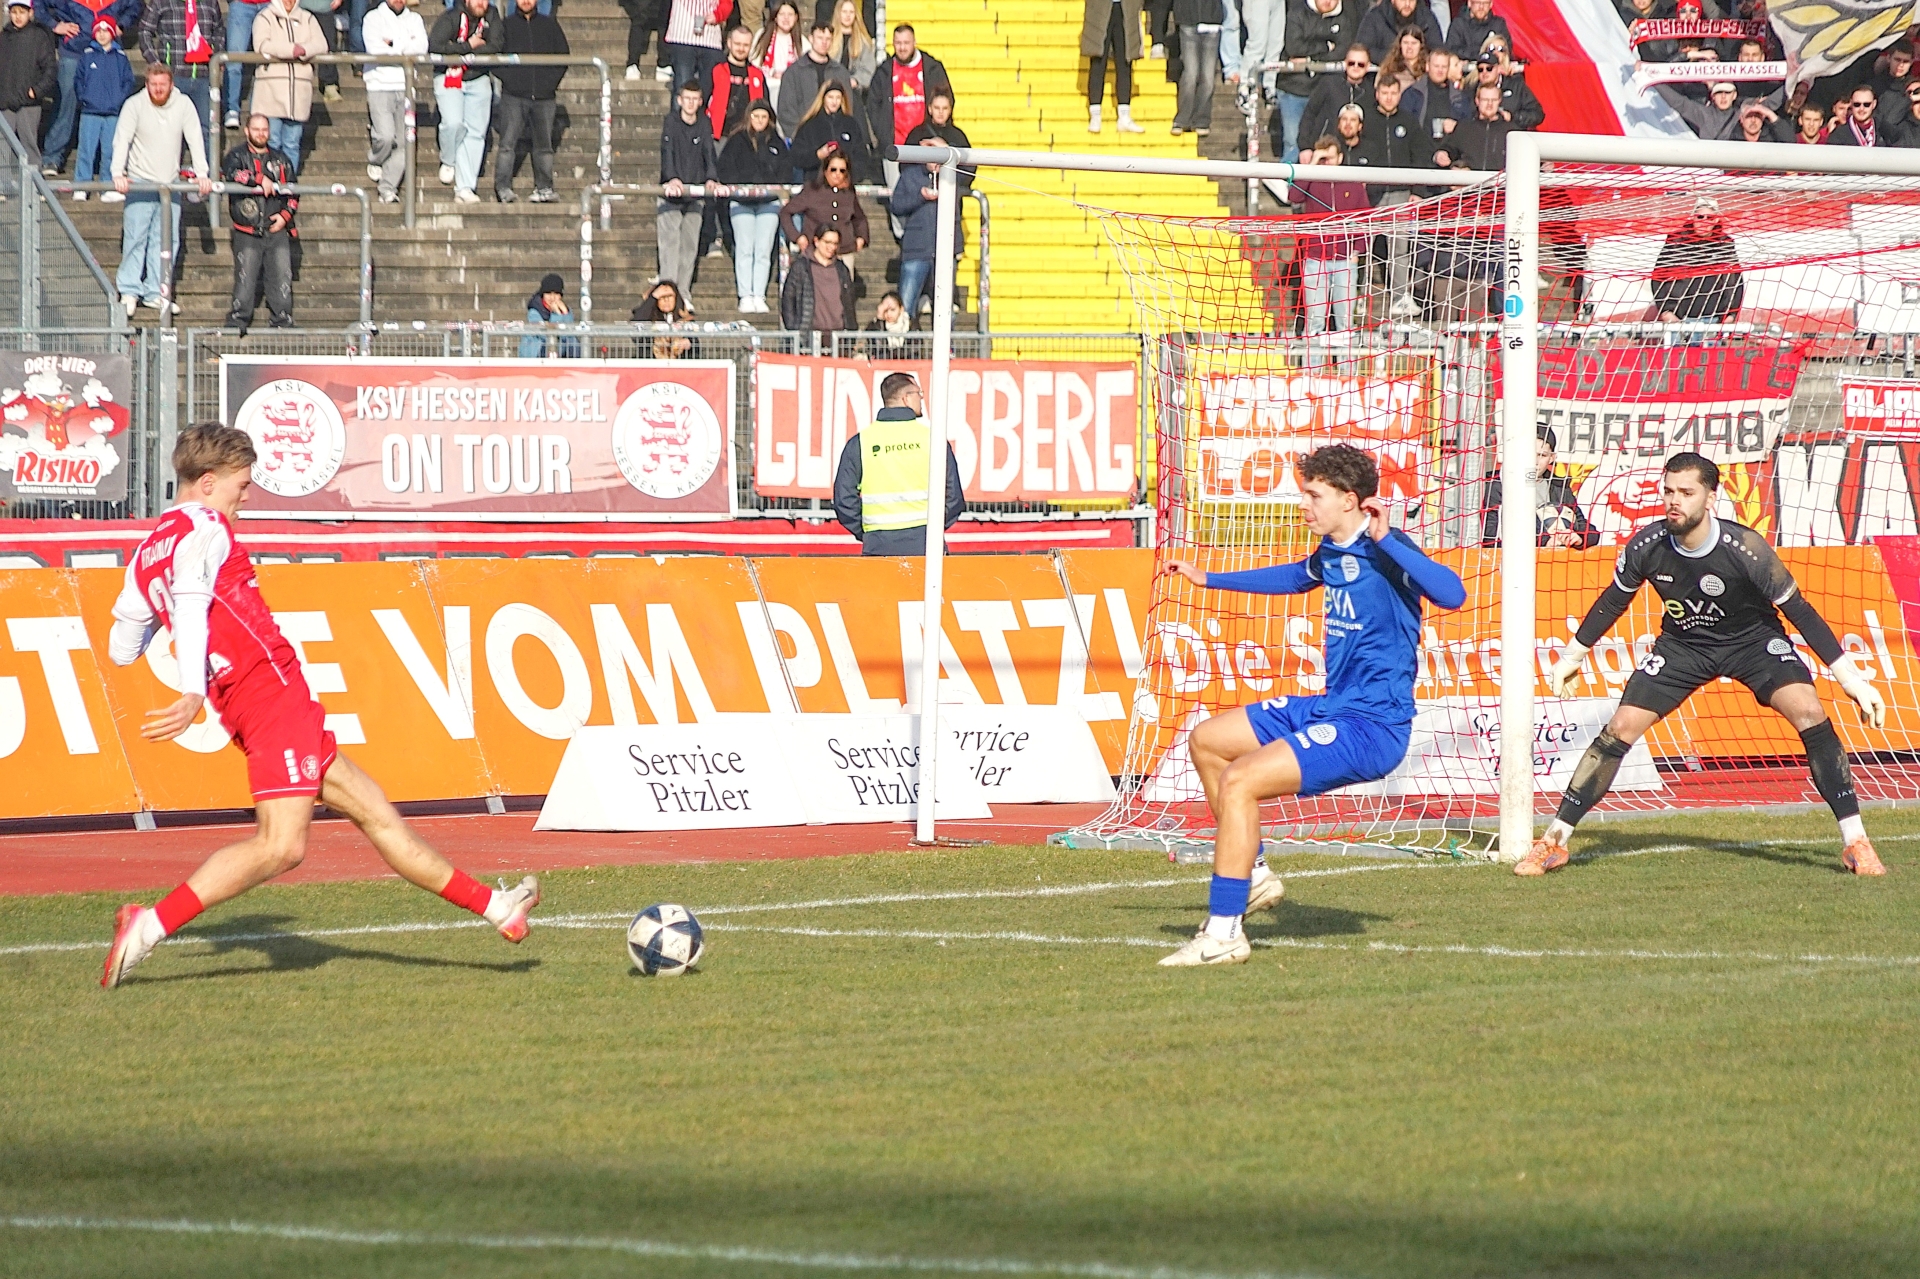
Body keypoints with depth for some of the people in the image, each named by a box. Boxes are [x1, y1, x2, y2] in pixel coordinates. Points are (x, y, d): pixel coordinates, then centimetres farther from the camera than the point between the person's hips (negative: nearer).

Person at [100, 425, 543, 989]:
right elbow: (191, 604, -22)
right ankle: (150, 926, -27)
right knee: (281, 845, -21)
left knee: (372, 809, 14)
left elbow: (121, 650, 20)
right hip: (273, 692, -10)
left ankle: (492, 906, 21)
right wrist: (193, 693, -33)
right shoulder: (203, 530, -5)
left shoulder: (146, 555, 19)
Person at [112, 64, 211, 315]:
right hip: (140, 181, -3)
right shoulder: (135, 105, -8)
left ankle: (155, 293, 7)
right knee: (135, 236, -6)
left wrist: (201, 175, -12)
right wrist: (118, 174, -28)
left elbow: (195, 140, -2)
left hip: (170, 182, 3)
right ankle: (129, 291, -1)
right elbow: (121, 140, -14)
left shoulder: (183, 105, -1)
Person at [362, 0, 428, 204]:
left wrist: (394, 44, -9)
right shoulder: (374, 17, 5)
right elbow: (375, 49, -10)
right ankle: (375, 161, 14)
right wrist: (406, 47, -4)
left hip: (405, 87, 3)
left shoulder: (414, 20, 15)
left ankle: (388, 188, 3)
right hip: (381, 84, -3)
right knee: (386, 136, -18)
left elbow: (422, 47, -1)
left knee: (403, 141, -3)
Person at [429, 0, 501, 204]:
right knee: (454, 123, -21)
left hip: (478, 80, 3)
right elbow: (433, 47, -23)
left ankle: (465, 187, -2)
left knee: (475, 133, -4)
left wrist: (462, 54, -19)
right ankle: (448, 162, 10)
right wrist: (468, 46, -20)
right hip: (448, 78, -3)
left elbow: (497, 45, -11)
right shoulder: (451, 18, -13)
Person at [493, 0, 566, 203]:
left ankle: (544, 188, 8)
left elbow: (563, 54, 13)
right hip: (514, 96, -2)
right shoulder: (506, 26, 9)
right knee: (508, 143, -8)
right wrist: (507, 78, -7)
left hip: (544, 95, 2)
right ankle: (503, 188, -9)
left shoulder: (549, 24, 14)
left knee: (544, 145, 4)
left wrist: (553, 80, 1)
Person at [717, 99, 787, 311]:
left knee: (764, 252, -2)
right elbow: (726, 166, 2)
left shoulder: (776, 142, 14)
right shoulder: (737, 141, 8)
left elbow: (787, 167, 12)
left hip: (769, 203, 2)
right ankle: (745, 296, -8)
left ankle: (759, 296, -1)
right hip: (742, 202, -2)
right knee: (744, 250, -7)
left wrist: (778, 185, -6)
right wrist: (736, 186, -13)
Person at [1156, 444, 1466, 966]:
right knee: (1206, 741, 18)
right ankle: (1252, 874, 24)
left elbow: (1451, 593, -35)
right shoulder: (1331, 554, 10)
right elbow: (1293, 578, 35)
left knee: (1239, 780, -23)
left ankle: (1223, 933, -20)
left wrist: (1386, 539, -37)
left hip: (1371, 727, -10)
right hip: (1329, 708, 10)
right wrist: (1206, 579, 43)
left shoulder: (1386, 551, -17)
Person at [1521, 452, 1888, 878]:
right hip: (1682, 643, 2)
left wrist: (1851, 678, -21)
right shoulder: (1647, 546, -21)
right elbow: (1612, 601, 0)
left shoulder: (1743, 548, -30)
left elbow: (1799, 611, -21)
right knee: (1620, 729, -10)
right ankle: (1554, 841, -1)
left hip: (1752, 637, -2)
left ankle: (1855, 842, -17)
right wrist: (1571, 657, 10)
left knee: (1810, 714, -24)